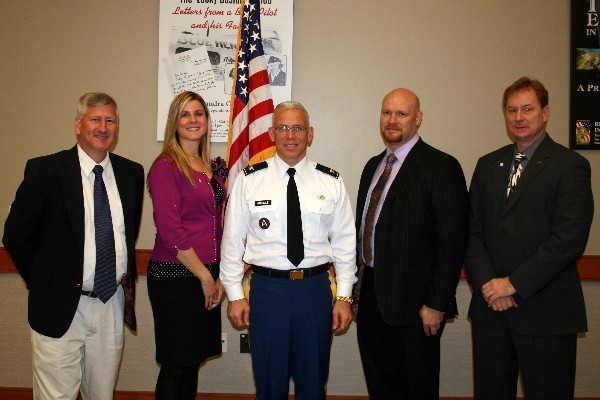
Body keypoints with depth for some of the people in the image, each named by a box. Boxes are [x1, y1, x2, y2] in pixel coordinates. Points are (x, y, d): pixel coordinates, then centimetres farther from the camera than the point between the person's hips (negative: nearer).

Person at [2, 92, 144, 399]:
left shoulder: (132, 173, 4)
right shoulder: (44, 170, -8)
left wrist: (128, 281, 10)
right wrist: (43, 283, 1)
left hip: (113, 305, 4)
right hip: (61, 306, -3)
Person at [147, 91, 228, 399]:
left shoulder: (213, 168, 12)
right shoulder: (165, 166, -10)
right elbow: (169, 230, -17)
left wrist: (219, 276, 7)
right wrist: (204, 275, -12)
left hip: (207, 277, 7)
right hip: (175, 277, -7)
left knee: (194, 360, 14)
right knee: (175, 366, 3)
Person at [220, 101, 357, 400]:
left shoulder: (331, 182, 3)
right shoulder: (249, 180, 0)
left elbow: (345, 242, 5)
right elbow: (232, 239, 2)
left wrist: (344, 296, 2)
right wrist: (235, 295, 1)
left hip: (316, 288, 1)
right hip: (266, 288, -1)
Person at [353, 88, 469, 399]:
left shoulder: (441, 167, -10)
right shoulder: (373, 166, 13)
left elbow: (452, 242, -14)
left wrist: (437, 304, -17)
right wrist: (356, 291, 13)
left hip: (413, 303, -7)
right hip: (370, 296, 7)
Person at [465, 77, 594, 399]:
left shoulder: (570, 166, -4)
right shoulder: (488, 165, 13)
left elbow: (568, 240, -13)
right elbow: (473, 232, 8)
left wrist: (514, 284, -14)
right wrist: (487, 283, -6)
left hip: (545, 312, -4)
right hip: (490, 306, 5)